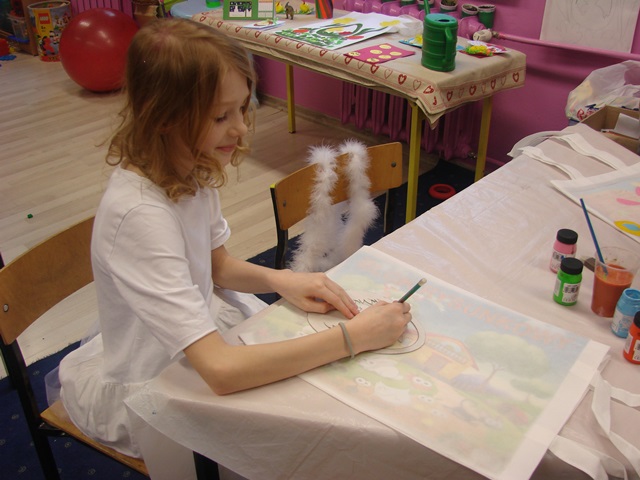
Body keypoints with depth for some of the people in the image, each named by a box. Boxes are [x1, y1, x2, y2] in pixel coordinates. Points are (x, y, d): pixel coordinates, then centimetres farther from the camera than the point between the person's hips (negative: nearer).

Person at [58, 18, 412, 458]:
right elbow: (221, 370, -41)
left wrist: (282, 280, -14)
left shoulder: (188, 171, -10)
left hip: (201, 329, 7)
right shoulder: (139, 215, -35)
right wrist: (354, 336, -35)